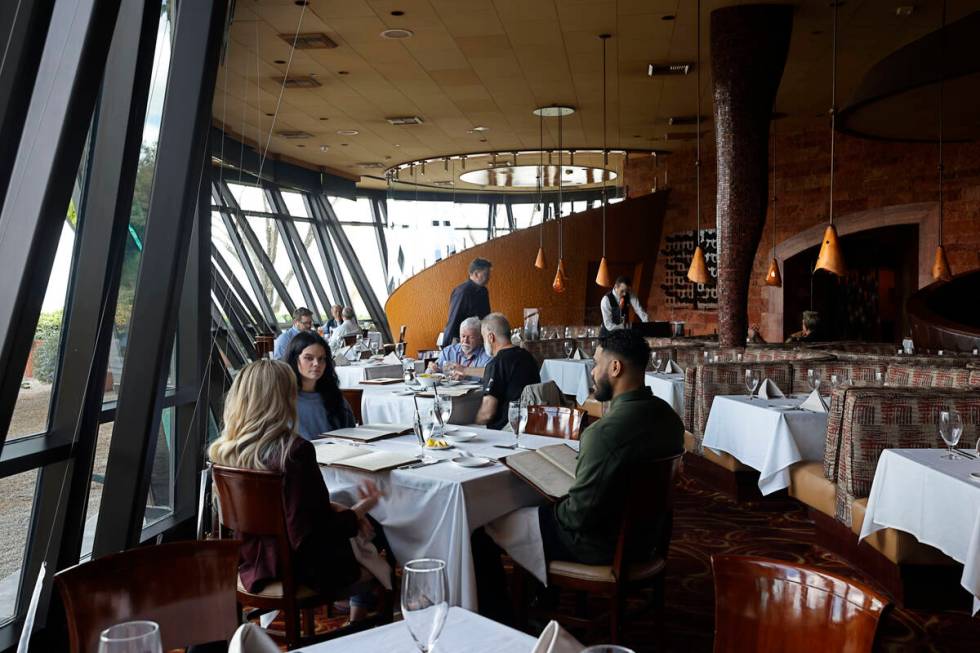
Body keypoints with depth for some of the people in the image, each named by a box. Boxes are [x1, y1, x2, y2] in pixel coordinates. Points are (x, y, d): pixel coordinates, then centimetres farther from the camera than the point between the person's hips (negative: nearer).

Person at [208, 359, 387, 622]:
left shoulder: (224, 450, -6)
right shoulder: (294, 451, -28)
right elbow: (311, 538, -25)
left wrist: (336, 509, 4)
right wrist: (358, 512, -9)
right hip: (296, 573, -7)